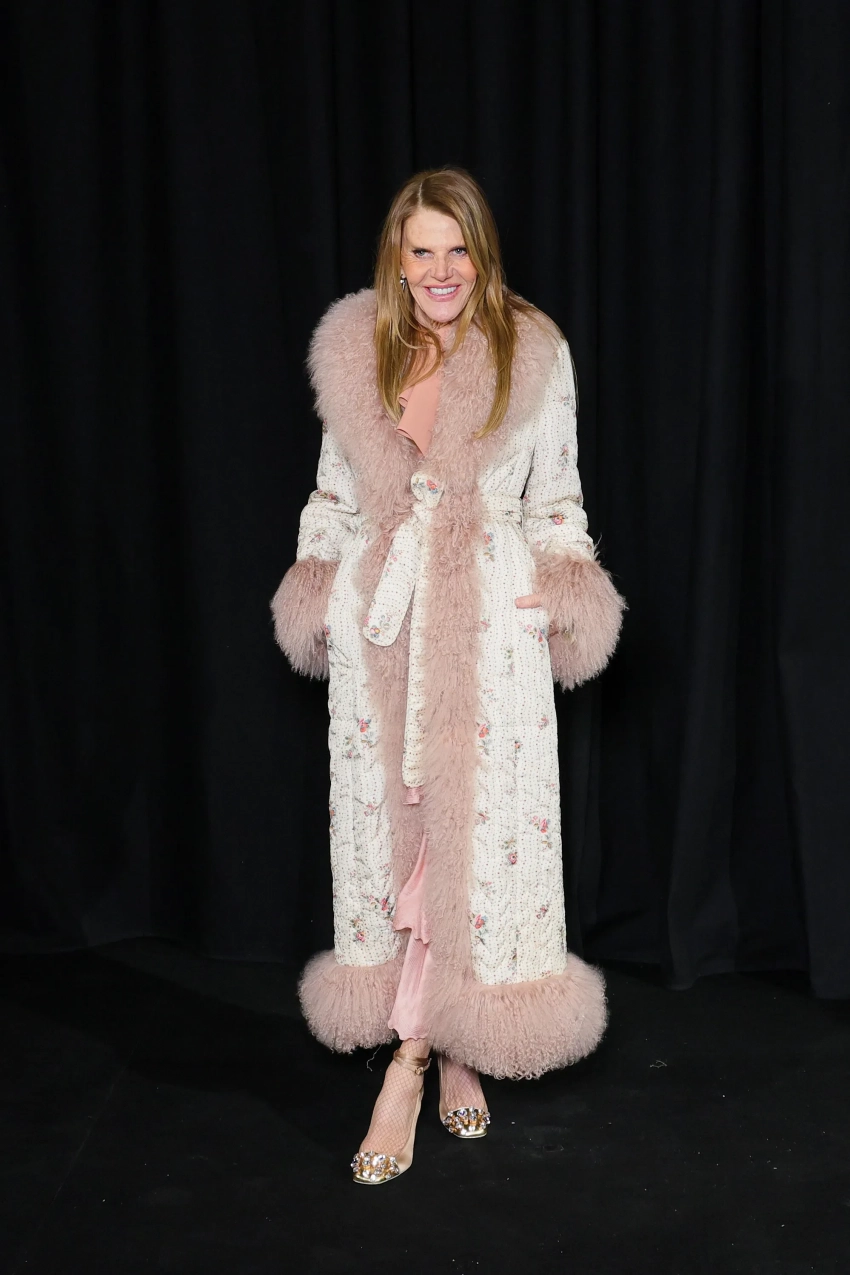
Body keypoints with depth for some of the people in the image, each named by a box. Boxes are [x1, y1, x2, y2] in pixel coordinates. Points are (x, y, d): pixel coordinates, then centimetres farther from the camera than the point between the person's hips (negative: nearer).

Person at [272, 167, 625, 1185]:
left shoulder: (535, 355, 2)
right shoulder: (354, 352, 7)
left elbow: (557, 499, 9)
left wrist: (558, 591, -1)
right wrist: (318, 584, 8)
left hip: (491, 621, -2)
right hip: (380, 617, 2)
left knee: (475, 828, -3)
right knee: (386, 824, 3)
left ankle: (411, 1061, 10)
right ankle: (445, 1053, 18)